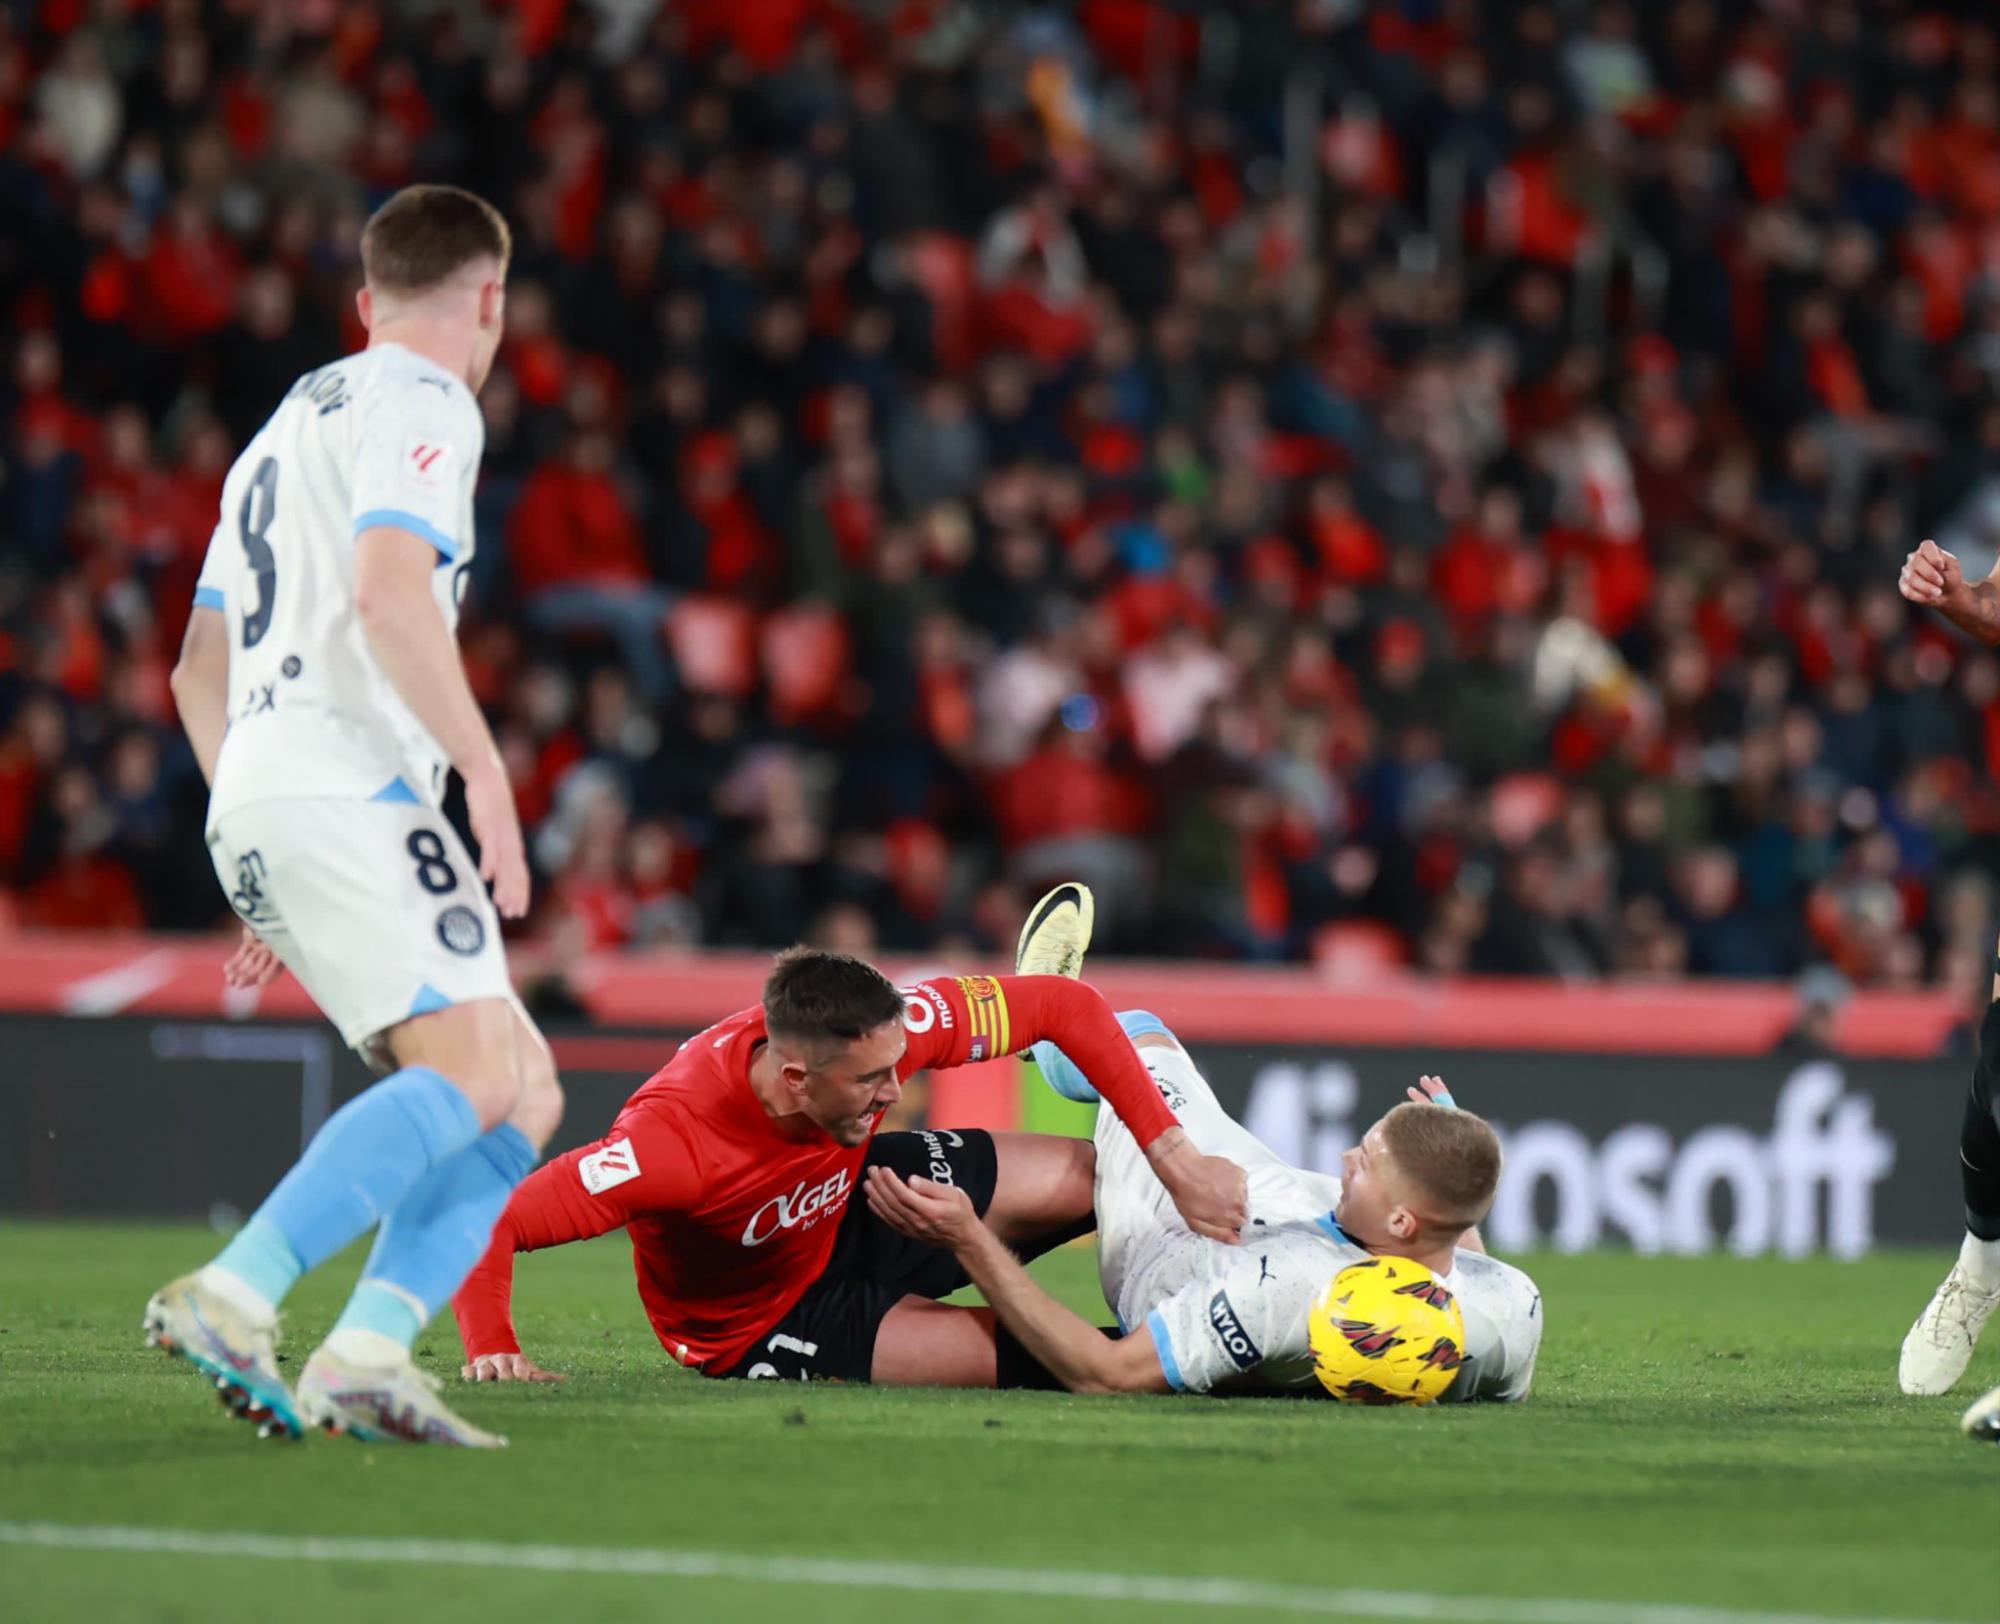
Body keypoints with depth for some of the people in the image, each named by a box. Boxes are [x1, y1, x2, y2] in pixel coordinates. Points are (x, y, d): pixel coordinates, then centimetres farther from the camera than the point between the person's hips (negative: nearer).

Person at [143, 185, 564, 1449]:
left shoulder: (289, 426, 29)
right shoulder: (422, 405, 1)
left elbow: (200, 671, 31)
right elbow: (387, 592, -18)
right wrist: (488, 773, -18)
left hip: (250, 808, 9)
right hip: (344, 786, -9)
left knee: (525, 1096, 4)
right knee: (469, 1070, -22)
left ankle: (366, 1355, -13)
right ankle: (235, 1296, -34)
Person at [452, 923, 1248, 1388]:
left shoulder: (883, 1032, -29)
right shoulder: (673, 1142, -42)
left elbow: (1070, 1007, -21)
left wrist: (1173, 1158, -25)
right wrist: (494, 1348, -54)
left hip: (847, 1208, 5)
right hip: (758, 1325, -5)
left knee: (1089, 1179, -10)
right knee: (1013, 1352, -21)